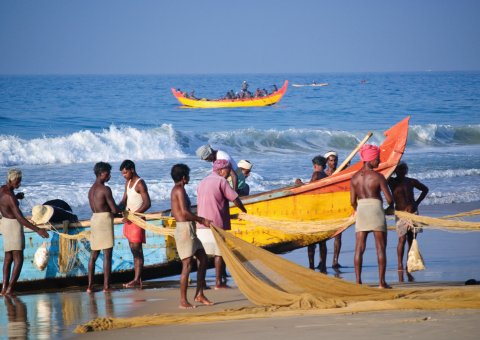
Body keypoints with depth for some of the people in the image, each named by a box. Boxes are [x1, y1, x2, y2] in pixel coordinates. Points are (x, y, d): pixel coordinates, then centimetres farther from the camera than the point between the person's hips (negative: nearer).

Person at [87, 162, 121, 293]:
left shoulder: (91, 190, 14)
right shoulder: (105, 189, -13)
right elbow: (114, 209, -14)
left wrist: (113, 211, 22)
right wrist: (121, 209, 9)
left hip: (94, 219, 8)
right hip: (105, 220, -8)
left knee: (93, 254, 11)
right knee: (107, 254, -4)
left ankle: (90, 286, 9)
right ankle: (106, 286, -5)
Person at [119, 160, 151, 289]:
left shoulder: (140, 184, -12)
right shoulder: (128, 182, 14)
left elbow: (147, 203, -19)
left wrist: (133, 215, -23)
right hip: (128, 219, 9)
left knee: (136, 249, -10)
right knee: (133, 249, 8)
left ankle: (137, 280, -11)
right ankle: (137, 278, 10)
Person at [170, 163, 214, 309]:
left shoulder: (176, 190, 18)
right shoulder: (180, 190, -13)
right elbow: (185, 212, -22)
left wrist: (199, 220, 24)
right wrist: (202, 220, -13)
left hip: (189, 231, 10)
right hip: (185, 229, -10)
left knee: (203, 258, 13)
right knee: (187, 264, -8)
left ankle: (199, 295, 15)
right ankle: (183, 301, -5)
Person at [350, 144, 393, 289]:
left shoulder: (355, 178, 4)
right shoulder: (378, 177, -9)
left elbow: (353, 201, 5)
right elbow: (389, 199, -9)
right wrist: (390, 207, 14)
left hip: (361, 211, 4)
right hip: (376, 211, -4)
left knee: (359, 248, 4)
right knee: (380, 248, 3)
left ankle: (358, 281, -1)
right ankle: (382, 282, 0)